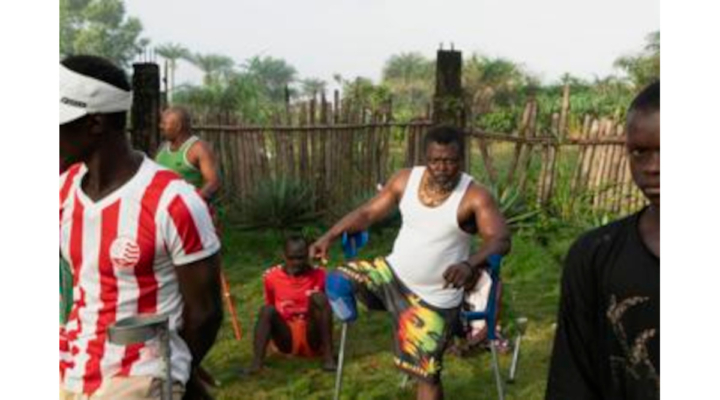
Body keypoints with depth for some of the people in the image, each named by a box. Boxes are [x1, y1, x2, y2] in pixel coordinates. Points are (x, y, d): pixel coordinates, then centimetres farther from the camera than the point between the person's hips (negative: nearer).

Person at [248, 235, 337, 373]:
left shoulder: (318, 275, -6)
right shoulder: (271, 276, -2)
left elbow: (329, 304, 0)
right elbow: (271, 305, 9)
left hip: (313, 340, -1)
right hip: (287, 341, 1)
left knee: (319, 297, -25)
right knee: (267, 310, -25)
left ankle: (328, 356, -26)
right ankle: (256, 362, -35)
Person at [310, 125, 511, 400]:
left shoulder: (475, 197, -20)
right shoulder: (405, 180, -7)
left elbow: (500, 240, -30)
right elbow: (367, 213, -1)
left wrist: (470, 265, -49)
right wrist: (330, 236, -14)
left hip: (433, 299, -4)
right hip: (393, 273, 4)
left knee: (426, 373, 6)